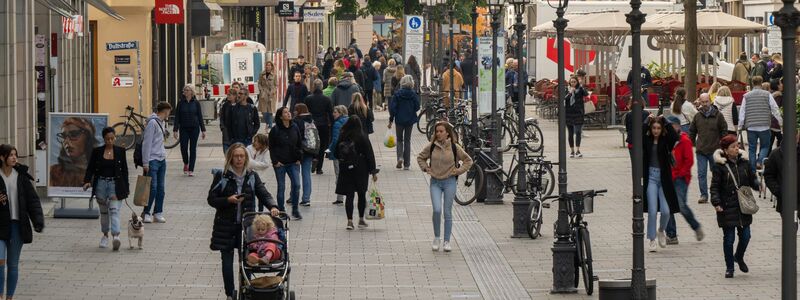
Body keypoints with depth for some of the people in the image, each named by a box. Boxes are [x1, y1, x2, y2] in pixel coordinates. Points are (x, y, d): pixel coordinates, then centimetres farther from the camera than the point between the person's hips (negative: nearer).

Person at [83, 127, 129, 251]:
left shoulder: (120, 151, 3)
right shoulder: (97, 151, 2)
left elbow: (124, 170, 7)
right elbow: (90, 168, 3)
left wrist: (126, 188, 7)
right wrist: (87, 181, -14)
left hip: (115, 184, -2)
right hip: (101, 183, 2)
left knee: (114, 210, -15)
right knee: (103, 211, 13)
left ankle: (116, 236, -28)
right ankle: (105, 235, 29)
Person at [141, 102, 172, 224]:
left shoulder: (161, 122, 15)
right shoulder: (152, 122, -12)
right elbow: (147, 143, -15)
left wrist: (163, 155, 14)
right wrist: (145, 162, -16)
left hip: (162, 160, 9)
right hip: (153, 160, -9)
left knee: (160, 188, 7)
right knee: (152, 187, -8)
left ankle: (158, 213, 11)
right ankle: (146, 212, 2)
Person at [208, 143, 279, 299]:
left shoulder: (252, 176, 6)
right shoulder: (221, 176, -2)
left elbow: (263, 194, -2)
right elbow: (211, 199, -1)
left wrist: (272, 206, -21)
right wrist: (228, 200, -17)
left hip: (246, 224, 1)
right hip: (226, 224, -1)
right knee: (227, 260, 1)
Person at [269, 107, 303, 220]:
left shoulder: (295, 128, 4)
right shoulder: (275, 130, -6)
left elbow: (300, 144, 12)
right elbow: (271, 147, -2)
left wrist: (299, 158, 5)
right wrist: (275, 161, -7)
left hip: (293, 163, 3)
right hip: (280, 163, -3)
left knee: (296, 185, -7)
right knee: (281, 187, 3)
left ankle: (295, 210, 5)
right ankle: (281, 210, 14)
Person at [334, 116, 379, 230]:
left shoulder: (342, 137, -3)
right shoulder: (362, 137, -10)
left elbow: (336, 154, 4)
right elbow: (369, 154, -9)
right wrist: (373, 171, -4)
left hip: (345, 170, 2)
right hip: (361, 170, -2)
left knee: (349, 195, 4)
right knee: (361, 194, 12)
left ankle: (349, 220, -4)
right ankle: (361, 220, 17)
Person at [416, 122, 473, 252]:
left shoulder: (454, 147, -5)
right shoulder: (431, 147, -1)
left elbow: (468, 161, 6)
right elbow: (420, 157, 16)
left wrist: (458, 171, -3)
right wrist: (426, 168, 3)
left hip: (449, 182, -1)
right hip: (435, 182, 1)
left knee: (447, 212, 3)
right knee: (437, 210, -13)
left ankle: (446, 241, 13)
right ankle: (436, 238, 6)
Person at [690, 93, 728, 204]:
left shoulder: (718, 115, -2)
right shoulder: (697, 116, 6)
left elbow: (724, 131, 2)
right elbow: (692, 131, 16)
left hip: (715, 150, -2)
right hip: (701, 150, 2)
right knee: (701, 174, -3)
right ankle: (703, 195, 1)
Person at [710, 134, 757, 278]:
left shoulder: (744, 162, 5)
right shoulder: (720, 166, -7)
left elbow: (752, 179, 13)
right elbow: (714, 186, -6)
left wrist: (757, 185, -8)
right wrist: (716, 202, -18)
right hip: (727, 207, -4)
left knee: (745, 235, 4)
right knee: (729, 238, 1)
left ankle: (739, 257, 34)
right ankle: (729, 268, 14)